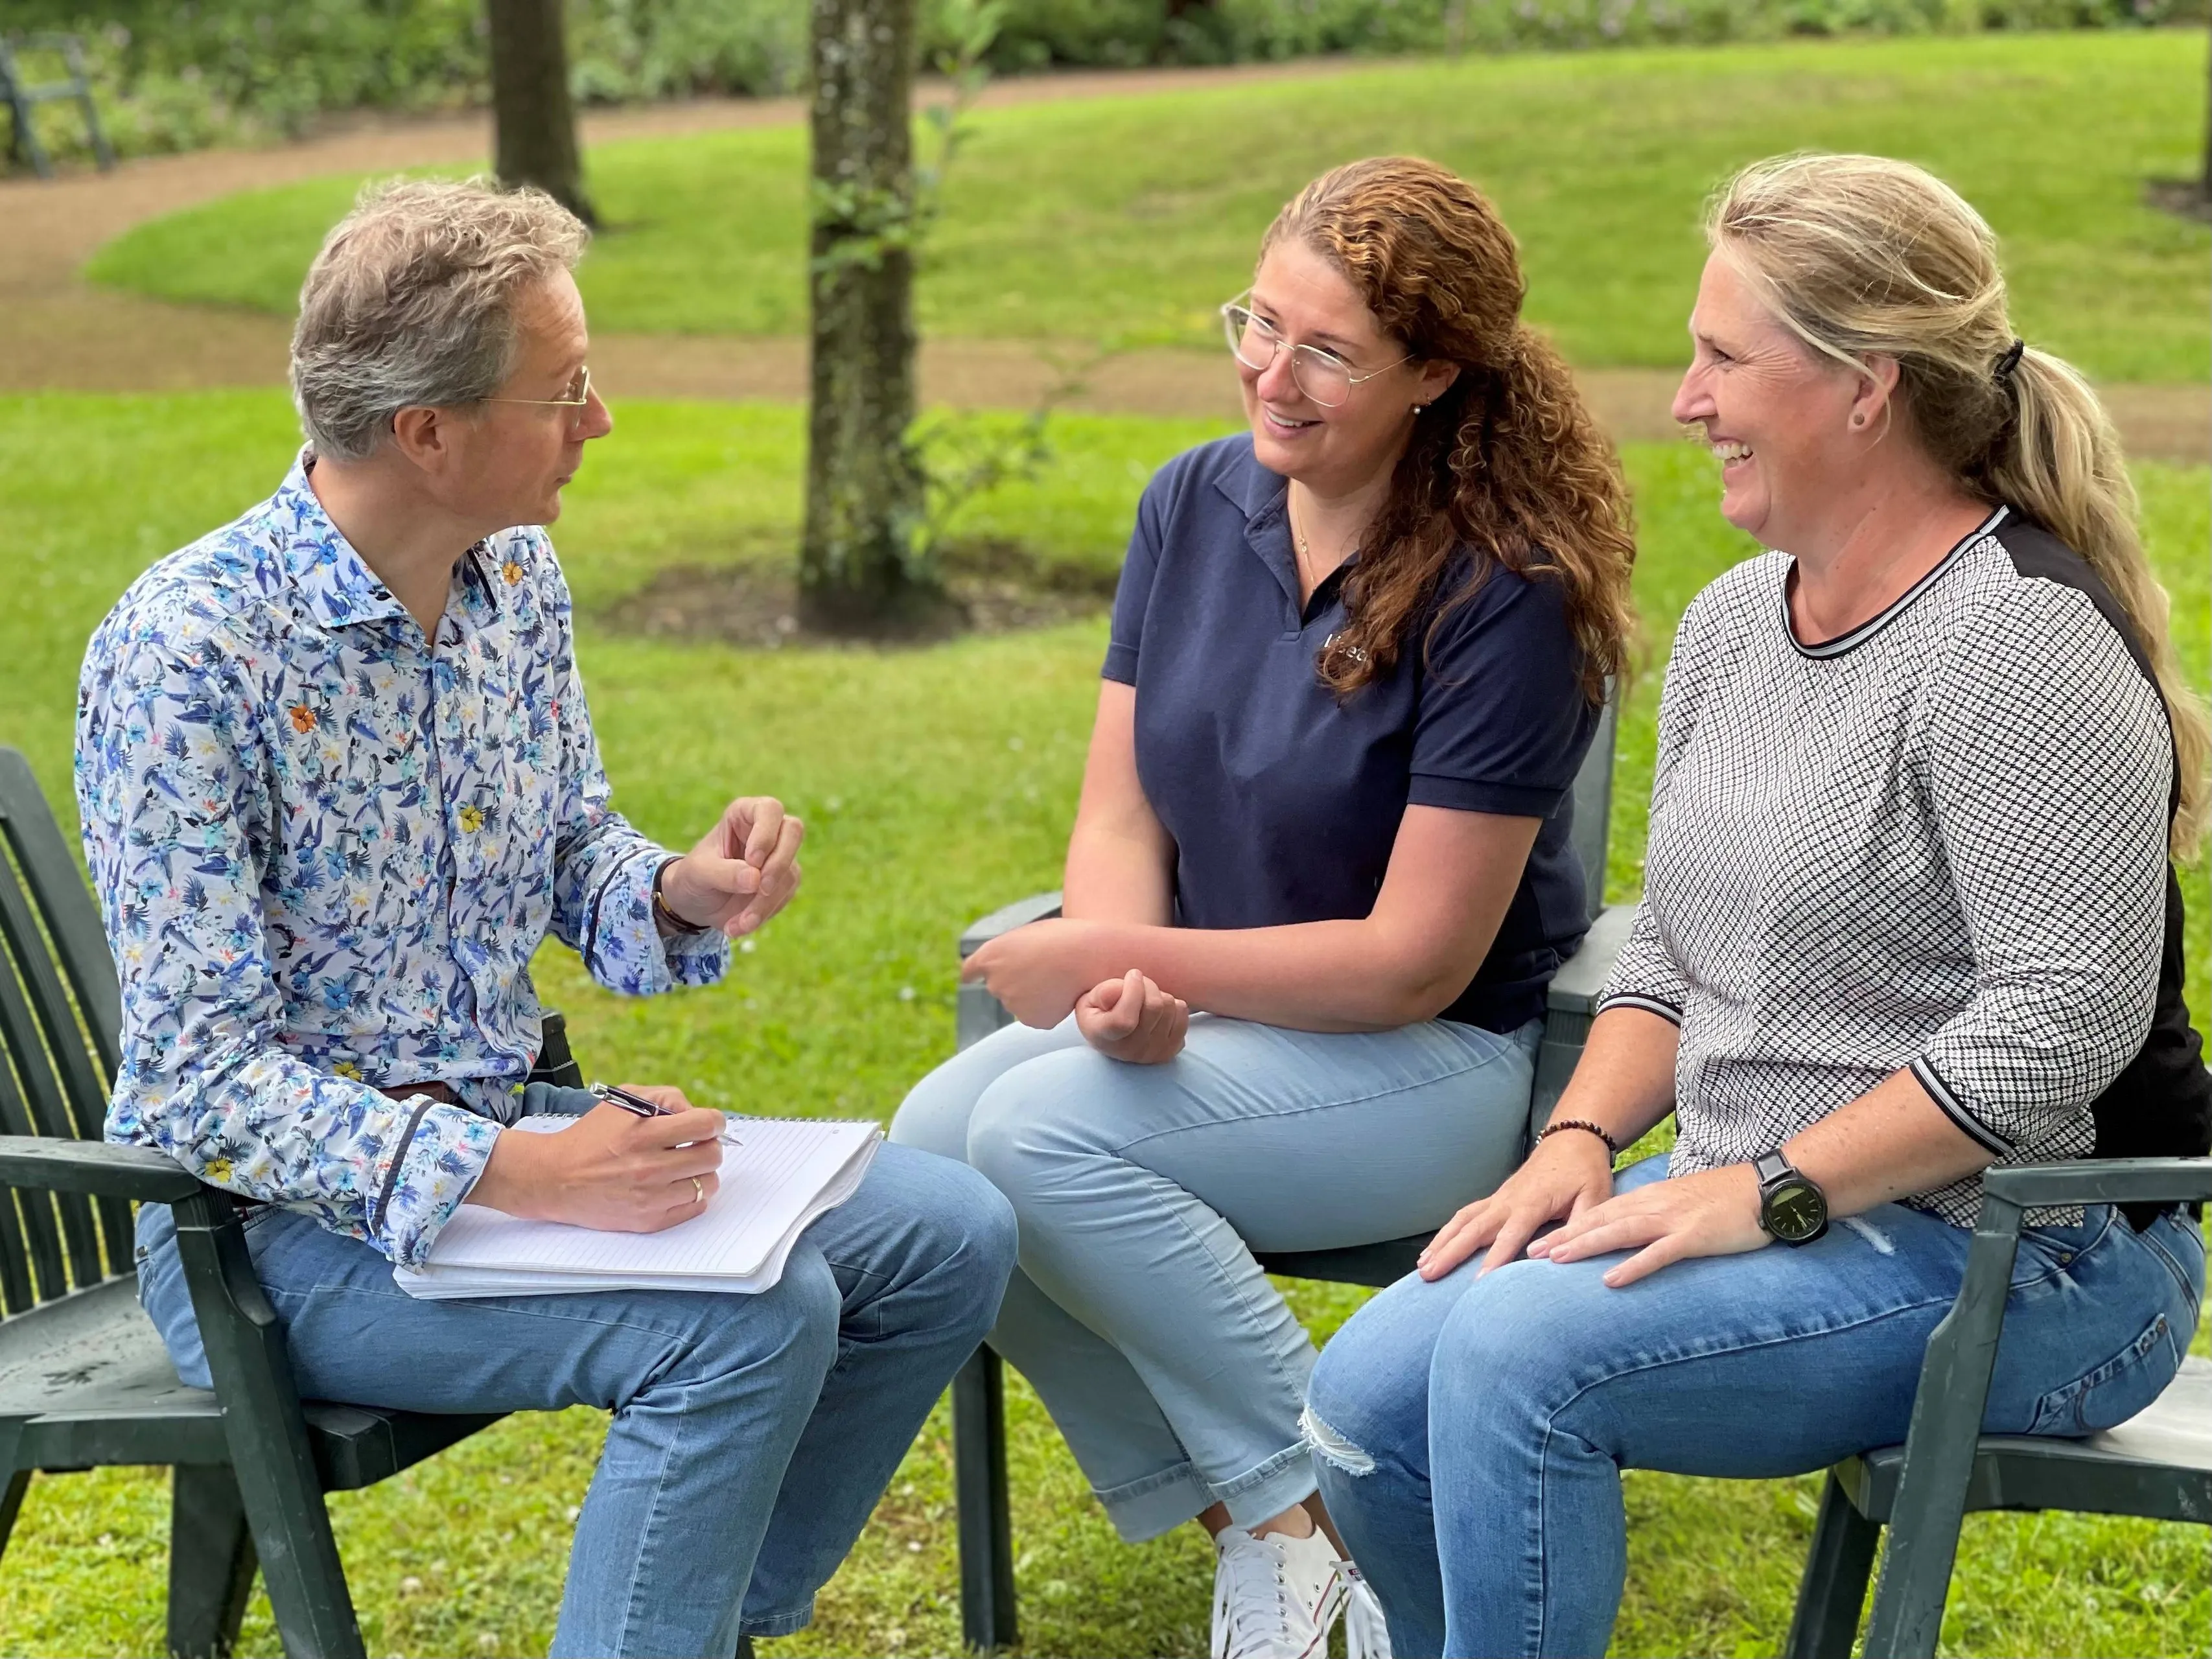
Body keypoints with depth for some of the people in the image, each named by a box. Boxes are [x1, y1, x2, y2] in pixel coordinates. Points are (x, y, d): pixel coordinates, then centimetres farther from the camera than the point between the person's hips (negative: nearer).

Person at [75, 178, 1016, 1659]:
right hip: (284, 1217, -8)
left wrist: (679, 893, -10)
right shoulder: (184, 657, -22)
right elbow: (204, 1077, -23)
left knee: (948, 1236, -2)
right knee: (754, 1315, -27)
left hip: (507, 1134, 8)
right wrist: (511, 1177, -34)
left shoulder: (518, 577, 3)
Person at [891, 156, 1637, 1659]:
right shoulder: (1196, 505, 1)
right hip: (1220, 1015, 7)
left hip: (1438, 1063, -7)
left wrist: (1121, 958, -17)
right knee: (925, 1145, -19)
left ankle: (1326, 1506, -8)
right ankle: (1232, 1518, -3)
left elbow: (1417, 961, -19)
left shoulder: (1506, 597, -19)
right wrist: (1128, 990, -19)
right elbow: (1122, 812, 3)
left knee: (1044, 1130, -28)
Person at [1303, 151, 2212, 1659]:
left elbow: (2063, 1021, -23)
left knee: (1517, 1353, -26)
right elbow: (1670, 955, 16)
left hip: (2028, 1257, -8)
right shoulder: (1734, 622, 11)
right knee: (1369, 1398, -8)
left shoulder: (2018, 637, -18)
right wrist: (1581, 1143, -2)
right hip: (1779, 1210, 8)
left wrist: (1771, 1191, -21)